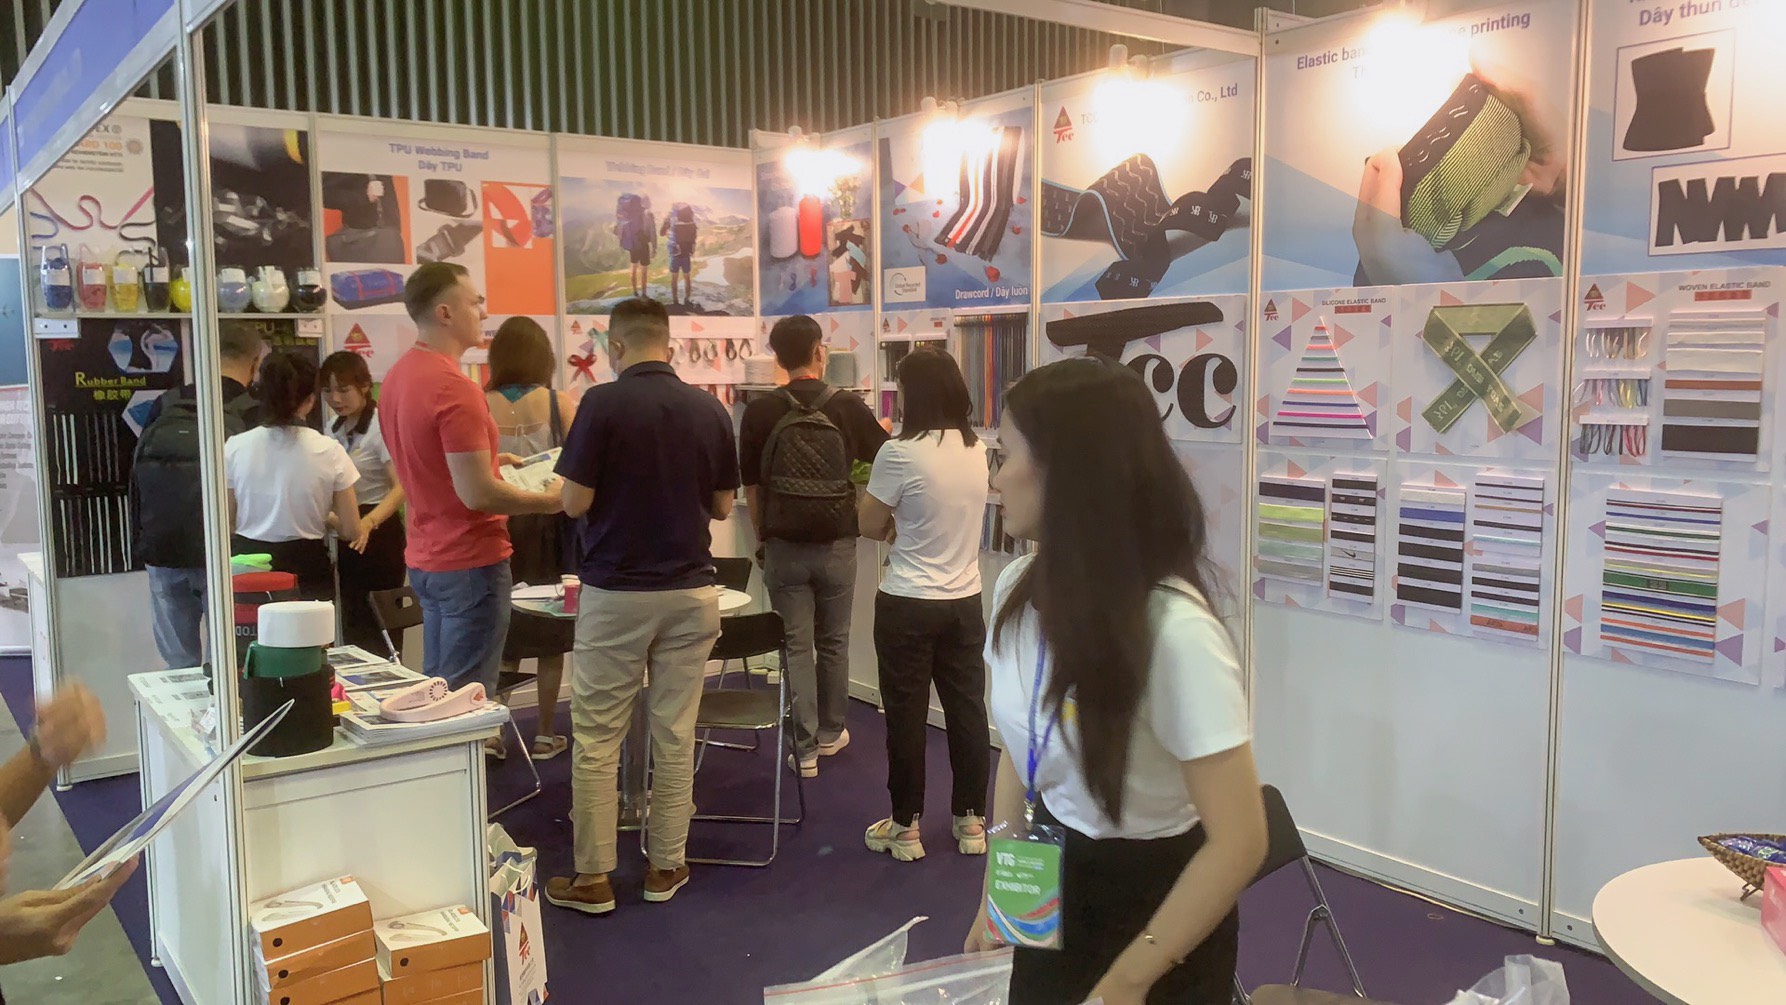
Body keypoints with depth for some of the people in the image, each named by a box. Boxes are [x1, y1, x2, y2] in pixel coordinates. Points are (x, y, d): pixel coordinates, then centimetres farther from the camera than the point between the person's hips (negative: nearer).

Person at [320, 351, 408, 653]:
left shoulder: (381, 426, -16)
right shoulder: (334, 430, 11)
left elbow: (401, 487, -26)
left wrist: (368, 522, -42)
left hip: (378, 532, -8)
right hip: (348, 535, 8)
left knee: (376, 627, -10)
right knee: (352, 625, 13)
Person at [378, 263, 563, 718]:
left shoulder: (399, 375, 6)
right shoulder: (454, 388, -22)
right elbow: (478, 494, -25)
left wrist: (484, 457, 17)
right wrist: (548, 500, -12)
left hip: (425, 557, 9)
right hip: (470, 561, -9)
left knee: (439, 685, 18)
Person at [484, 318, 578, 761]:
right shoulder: (561, 404, -9)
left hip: (500, 526, 1)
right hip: (550, 526, -1)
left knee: (504, 632, 14)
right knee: (551, 634, 10)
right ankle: (546, 734, 16)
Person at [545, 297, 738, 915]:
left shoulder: (603, 403, -11)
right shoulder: (710, 410, 1)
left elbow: (575, 502, -11)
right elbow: (722, 506, 7)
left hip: (616, 593, -3)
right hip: (691, 591, 4)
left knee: (596, 739, 7)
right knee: (675, 735, 11)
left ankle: (592, 878, 13)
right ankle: (666, 866, 20)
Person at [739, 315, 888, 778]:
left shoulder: (759, 413, -6)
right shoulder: (849, 407, -7)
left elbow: (751, 487, 0)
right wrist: (881, 431, 29)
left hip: (784, 546, 0)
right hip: (836, 545, 0)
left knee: (796, 646, 7)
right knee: (833, 643, 16)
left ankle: (806, 748, 10)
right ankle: (830, 733, 30)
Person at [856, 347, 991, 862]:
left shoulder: (900, 454, -17)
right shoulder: (976, 449, 2)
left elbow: (869, 526, -7)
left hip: (908, 605, -5)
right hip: (965, 601, 5)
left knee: (906, 715, 6)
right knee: (967, 708, 12)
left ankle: (905, 826, 17)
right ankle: (972, 820, 23)